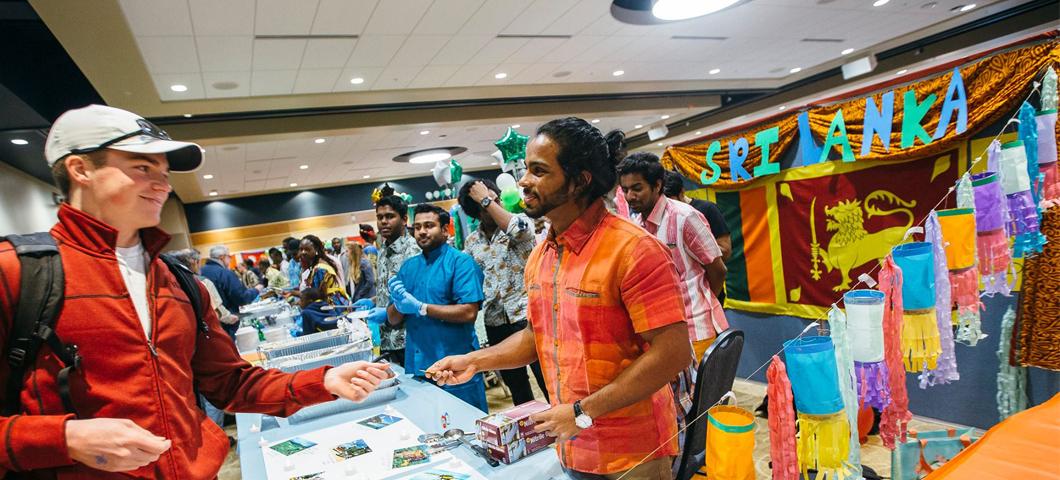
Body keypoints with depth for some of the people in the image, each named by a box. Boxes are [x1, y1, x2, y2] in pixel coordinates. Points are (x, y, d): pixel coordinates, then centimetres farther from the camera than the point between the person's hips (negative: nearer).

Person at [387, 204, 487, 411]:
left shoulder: (461, 262, -8)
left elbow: (469, 313, -18)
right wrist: (399, 303, -10)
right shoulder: (408, 266, 11)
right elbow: (393, 320, 12)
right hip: (416, 365, 5)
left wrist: (420, 307, -17)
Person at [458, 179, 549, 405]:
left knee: (548, 382, -3)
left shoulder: (520, 221, -5)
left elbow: (520, 230, -30)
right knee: (516, 387, 16)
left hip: (526, 313, -5)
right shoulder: (471, 242, 9)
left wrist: (487, 199, -21)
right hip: (496, 321, 5)